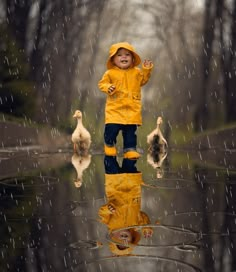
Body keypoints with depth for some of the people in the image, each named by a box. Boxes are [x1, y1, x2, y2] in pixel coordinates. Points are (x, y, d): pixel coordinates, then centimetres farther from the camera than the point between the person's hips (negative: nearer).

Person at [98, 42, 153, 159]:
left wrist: (146, 70, 5)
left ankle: (130, 150, 16)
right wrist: (108, 88, -20)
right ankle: (109, 146, 18)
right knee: (111, 129, -5)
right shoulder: (110, 73, -3)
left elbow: (143, 80, 18)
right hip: (115, 108, -2)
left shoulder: (136, 72, 7)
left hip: (132, 109, 2)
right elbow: (102, 83, 1)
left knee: (130, 131, 6)